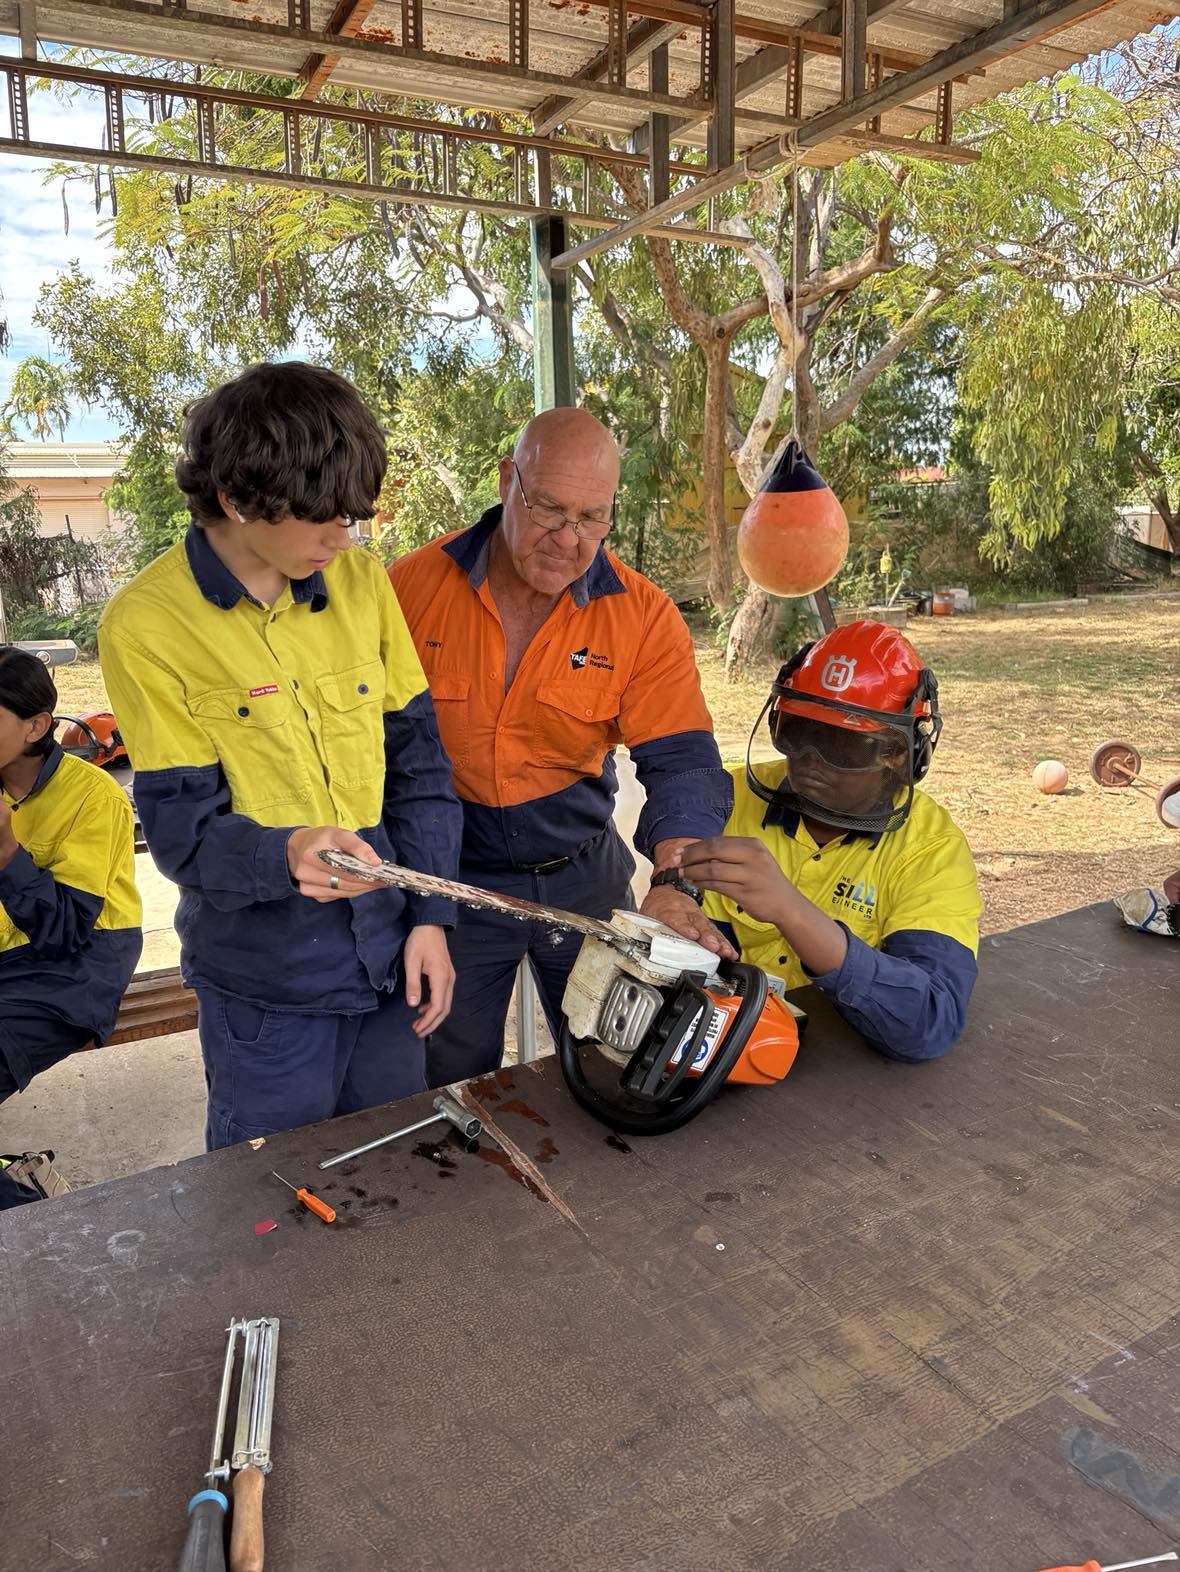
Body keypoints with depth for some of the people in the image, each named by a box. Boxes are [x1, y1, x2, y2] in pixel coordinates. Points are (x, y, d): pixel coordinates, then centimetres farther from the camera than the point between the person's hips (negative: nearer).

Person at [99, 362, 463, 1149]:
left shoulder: (362, 581, -1)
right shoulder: (145, 625, -12)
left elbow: (417, 760, 2)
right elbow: (180, 830, -13)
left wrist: (430, 916, -3)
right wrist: (287, 855, -33)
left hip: (390, 962, 4)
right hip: (263, 988, -3)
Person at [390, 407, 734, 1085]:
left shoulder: (644, 617, -12)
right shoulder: (413, 585, -12)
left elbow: (681, 761, -19)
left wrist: (674, 883, -35)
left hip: (585, 877, 1)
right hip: (448, 878, 0)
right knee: (454, 1087, 16)